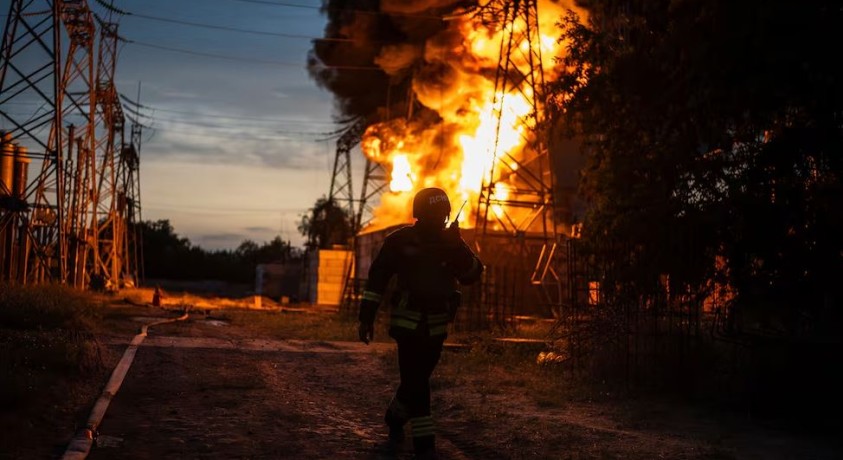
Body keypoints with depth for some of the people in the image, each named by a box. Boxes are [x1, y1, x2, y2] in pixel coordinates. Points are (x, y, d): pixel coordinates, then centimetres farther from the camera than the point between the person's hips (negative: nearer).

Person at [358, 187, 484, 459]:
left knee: (418, 379, 14)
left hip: (436, 325, 5)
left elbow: (473, 275, -5)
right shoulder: (400, 241, -7)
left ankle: (395, 417, 41)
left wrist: (458, 247, -18)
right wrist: (367, 316, -10)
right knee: (416, 382, -11)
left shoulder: (450, 242, 5)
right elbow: (377, 278, -6)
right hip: (408, 322, -5)